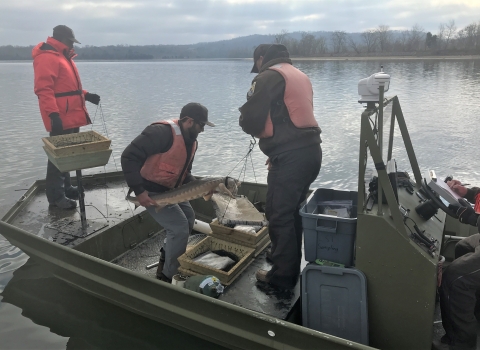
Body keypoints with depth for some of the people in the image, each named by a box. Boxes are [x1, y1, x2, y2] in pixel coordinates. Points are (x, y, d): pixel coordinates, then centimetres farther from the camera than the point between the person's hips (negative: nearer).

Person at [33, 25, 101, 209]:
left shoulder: (63, 57, 21)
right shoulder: (47, 57, -12)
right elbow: (43, 89, -21)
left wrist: (86, 95, 14)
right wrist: (53, 114, -29)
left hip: (71, 116, 10)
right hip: (60, 118, -10)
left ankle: (65, 187, 28)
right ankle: (56, 195, 1)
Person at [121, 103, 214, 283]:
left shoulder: (191, 141, 3)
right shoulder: (162, 132, -27)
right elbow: (129, 157, -30)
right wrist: (139, 190, -32)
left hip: (170, 190, 10)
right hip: (151, 192, -10)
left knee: (188, 219, 20)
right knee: (179, 228, -11)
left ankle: (166, 257, 37)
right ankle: (166, 276, 7)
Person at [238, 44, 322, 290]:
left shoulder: (269, 76, -5)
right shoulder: (300, 75, 21)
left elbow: (250, 118, -13)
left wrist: (254, 129, 11)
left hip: (290, 156, -9)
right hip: (310, 150, 9)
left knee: (279, 214, 1)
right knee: (294, 211, 20)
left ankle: (282, 276, 10)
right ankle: (290, 265, 35)